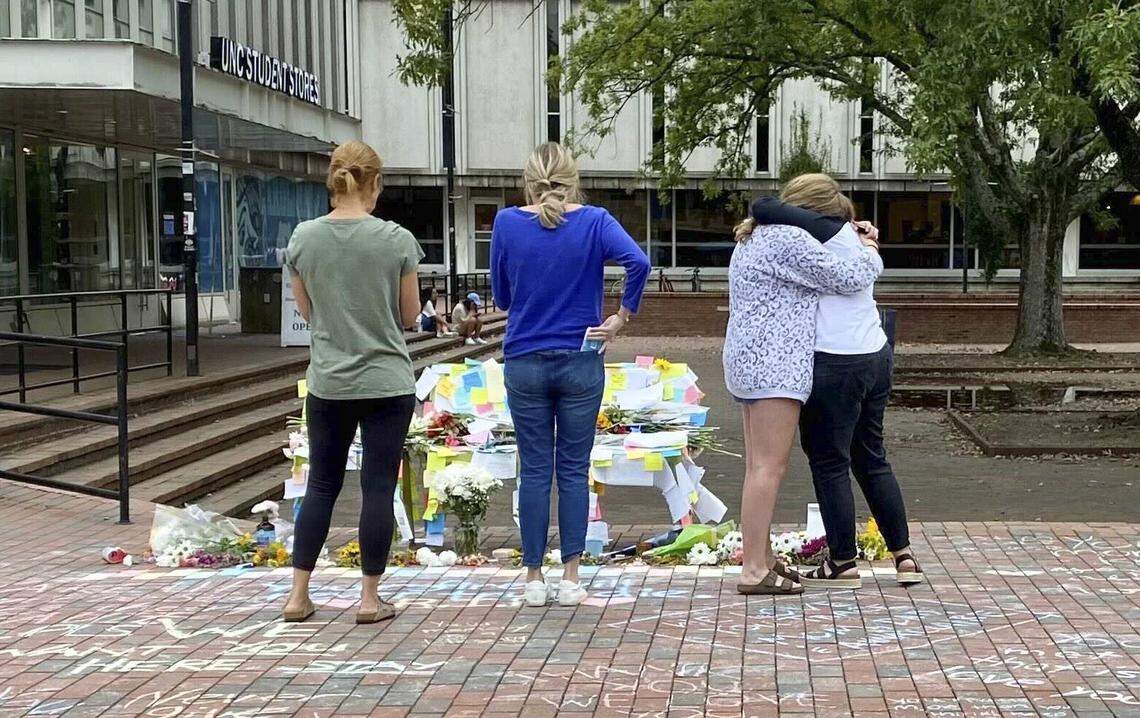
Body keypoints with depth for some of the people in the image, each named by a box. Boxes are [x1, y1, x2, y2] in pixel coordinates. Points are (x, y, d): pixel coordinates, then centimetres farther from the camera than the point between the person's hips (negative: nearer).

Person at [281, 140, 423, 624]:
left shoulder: (303, 238, -3)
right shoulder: (396, 240, -10)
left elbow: (307, 310, 8)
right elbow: (409, 316, -1)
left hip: (328, 384, 3)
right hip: (387, 384, -3)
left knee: (322, 485, 13)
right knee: (378, 488, 5)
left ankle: (298, 596, 15)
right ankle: (369, 600, 9)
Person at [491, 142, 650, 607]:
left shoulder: (507, 223, -1)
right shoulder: (593, 221, -3)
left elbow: (501, 294, 7)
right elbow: (638, 262, -19)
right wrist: (623, 317, -9)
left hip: (524, 363, 1)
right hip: (580, 363, 0)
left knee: (534, 471, 7)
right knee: (573, 470, 7)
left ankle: (534, 578, 11)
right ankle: (570, 578, 8)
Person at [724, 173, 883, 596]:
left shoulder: (756, 238, 20)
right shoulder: (788, 239, -12)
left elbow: (816, 262, 33)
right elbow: (845, 277, -13)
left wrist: (854, 236, 17)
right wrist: (870, 254, 7)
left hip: (747, 361, 11)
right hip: (773, 365, -11)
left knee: (758, 466, 13)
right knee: (769, 467, -10)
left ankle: (761, 559, 19)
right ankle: (754, 571, -11)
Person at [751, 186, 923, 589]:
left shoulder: (829, 229, -10)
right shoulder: (853, 239, 16)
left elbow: (764, 209, -16)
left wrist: (757, 220, 4)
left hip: (836, 365, -9)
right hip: (876, 358, 9)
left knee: (829, 463, 4)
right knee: (872, 458, 17)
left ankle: (843, 564, 11)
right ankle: (904, 556, 19)